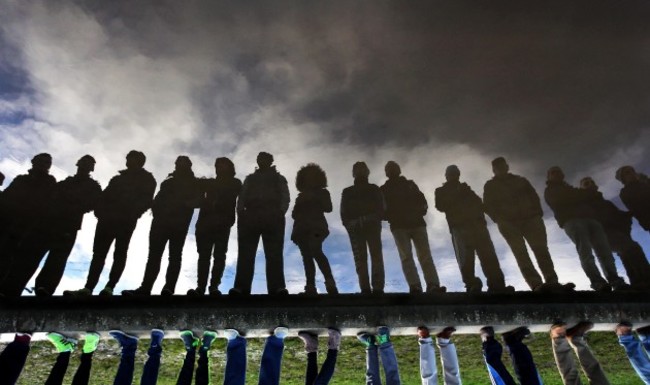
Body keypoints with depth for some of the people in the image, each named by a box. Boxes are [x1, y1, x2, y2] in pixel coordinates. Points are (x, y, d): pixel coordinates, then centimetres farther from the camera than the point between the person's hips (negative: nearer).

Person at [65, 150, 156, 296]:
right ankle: (88, 287, -9)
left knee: (119, 253, -9)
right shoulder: (119, 178, 28)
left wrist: (131, 211, -16)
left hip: (126, 219, -5)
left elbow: (145, 200, 0)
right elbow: (106, 195, 18)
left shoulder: (146, 179, 14)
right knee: (99, 252, -4)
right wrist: (100, 210, -2)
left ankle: (109, 287, -14)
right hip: (109, 217, 5)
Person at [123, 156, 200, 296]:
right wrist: (157, 212, -2)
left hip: (179, 223, -4)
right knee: (154, 255, -5)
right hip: (161, 221, 4)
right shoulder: (168, 182, 25)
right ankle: (145, 288, -10)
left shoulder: (194, 185, 14)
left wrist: (182, 204, -17)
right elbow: (157, 200, 17)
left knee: (175, 256, -9)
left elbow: (196, 201, -1)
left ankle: (168, 288, -17)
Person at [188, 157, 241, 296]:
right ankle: (200, 286, -7)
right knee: (204, 255, -5)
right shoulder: (210, 183, 27)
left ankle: (214, 286, -12)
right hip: (206, 222, 3)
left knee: (219, 255, -9)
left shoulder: (235, 183, 17)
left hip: (222, 223, -3)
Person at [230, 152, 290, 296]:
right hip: (251, 217, 2)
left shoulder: (279, 179, 23)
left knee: (274, 254, -13)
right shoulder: (250, 178, 29)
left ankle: (277, 288, -22)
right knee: (246, 254, -10)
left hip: (272, 218, -2)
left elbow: (285, 198, 7)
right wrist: (241, 213, -4)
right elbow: (242, 197, 16)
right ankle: (240, 288, -17)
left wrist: (280, 213, -13)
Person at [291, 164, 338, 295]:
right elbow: (294, 214, 20)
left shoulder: (323, 192, 15)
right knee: (307, 257, -5)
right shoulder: (301, 195, 24)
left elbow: (328, 208, 0)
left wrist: (314, 199, -5)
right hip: (302, 229, 5)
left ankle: (330, 284, -30)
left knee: (316, 252, -26)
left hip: (316, 227, -5)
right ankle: (310, 288, -7)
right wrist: (300, 203, 3)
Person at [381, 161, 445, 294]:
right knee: (406, 256, -13)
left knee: (425, 255, -8)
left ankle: (433, 285, -14)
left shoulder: (410, 184, 18)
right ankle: (414, 286, -19)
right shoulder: (384, 189, 13)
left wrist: (419, 212, -10)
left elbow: (422, 201, 11)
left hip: (417, 223, 2)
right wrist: (392, 217, -12)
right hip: (399, 226, -1)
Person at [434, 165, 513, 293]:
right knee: (465, 257, -15)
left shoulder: (465, 188, 31)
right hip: (459, 226, -3)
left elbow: (479, 202, 20)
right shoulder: (441, 191, 21)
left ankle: (497, 284, -15)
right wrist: (457, 196, -3)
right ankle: (471, 284, -19)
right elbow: (441, 206, 2)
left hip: (476, 223, 3)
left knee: (488, 254, -10)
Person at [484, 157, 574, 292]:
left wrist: (537, 213, -2)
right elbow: (488, 206, 8)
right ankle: (537, 284, -27)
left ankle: (552, 282, -19)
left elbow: (534, 196, 16)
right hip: (509, 222, -2)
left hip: (530, 218, 2)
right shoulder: (490, 186, 18)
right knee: (521, 253, -17)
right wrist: (500, 219, -8)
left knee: (541, 250, -13)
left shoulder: (520, 180, 25)